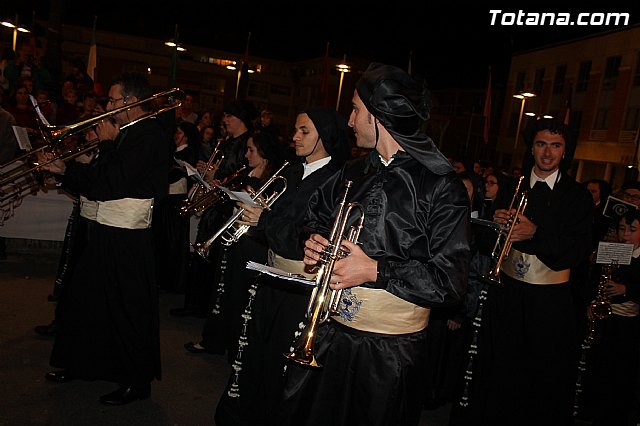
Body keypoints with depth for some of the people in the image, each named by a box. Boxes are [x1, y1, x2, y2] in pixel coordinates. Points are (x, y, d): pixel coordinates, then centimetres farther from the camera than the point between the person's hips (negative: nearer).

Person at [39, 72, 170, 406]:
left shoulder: (150, 136, -17)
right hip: (102, 232, 10)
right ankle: (78, 363, 41)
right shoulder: (126, 134, 13)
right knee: (84, 300, 21)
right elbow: (99, 180, 19)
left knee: (128, 310, 2)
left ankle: (136, 381, 18)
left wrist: (107, 143, -12)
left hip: (126, 240, -10)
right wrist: (65, 170, 10)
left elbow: (110, 185, -24)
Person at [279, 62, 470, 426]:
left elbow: (452, 281, -18)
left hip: (388, 352, -6)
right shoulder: (354, 172, 6)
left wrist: (375, 270, -22)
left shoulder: (442, 186, -15)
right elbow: (317, 215, 21)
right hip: (326, 331, 6)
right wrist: (314, 241, -1)